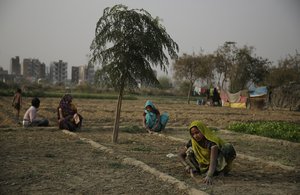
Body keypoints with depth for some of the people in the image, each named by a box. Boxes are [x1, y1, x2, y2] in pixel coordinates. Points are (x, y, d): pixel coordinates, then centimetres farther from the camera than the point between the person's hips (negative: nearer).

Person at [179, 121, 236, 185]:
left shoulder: (212, 141, -29)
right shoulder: (193, 142, -12)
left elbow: (213, 160, -42)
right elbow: (181, 155, -3)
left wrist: (209, 176, -55)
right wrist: (187, 165, -23)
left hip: (217, 165, -5)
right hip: (205, 164, 5)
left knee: (228, 147, -33)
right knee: (190, 150, -12)